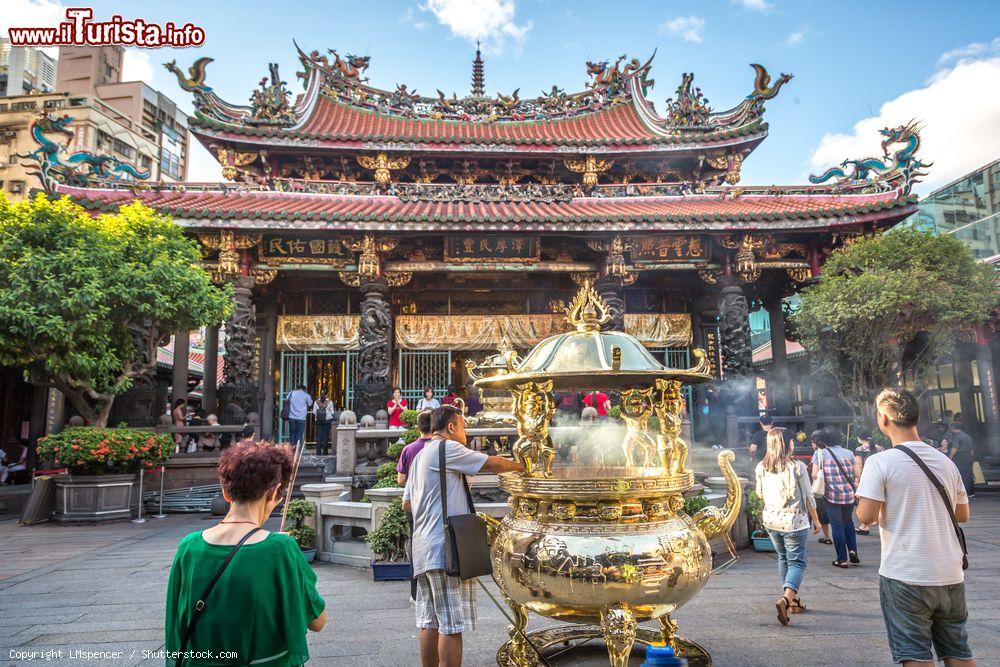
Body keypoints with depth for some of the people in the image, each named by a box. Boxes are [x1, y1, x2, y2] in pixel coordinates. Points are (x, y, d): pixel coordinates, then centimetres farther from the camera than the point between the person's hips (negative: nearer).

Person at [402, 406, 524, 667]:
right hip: (445, 548, -9)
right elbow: (492, 463, -7)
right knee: (452, 625, -5)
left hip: (423, 548, 9)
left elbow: (407, 503, 22)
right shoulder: (447, 448, -8)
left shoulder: (420, 456, 20)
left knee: (430, 623, 12)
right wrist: (521, 466, 9)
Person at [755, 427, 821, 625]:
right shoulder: (797, 467, -15)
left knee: (783, 559, 20)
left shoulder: (761, 468, -3)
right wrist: (815, 519, 7)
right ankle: (785, 599, -18)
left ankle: (793, 600, 27)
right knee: (797, 562, 2)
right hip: (794, 521, -5)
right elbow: (808, 496, -7)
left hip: (771, 519, 5)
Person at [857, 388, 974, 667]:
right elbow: (962, 515, 16)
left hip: (905, 576, -6)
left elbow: (867, 516, -16)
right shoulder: (947, 462, 6)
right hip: (951, 576, 6)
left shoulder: (880, 462, -12)